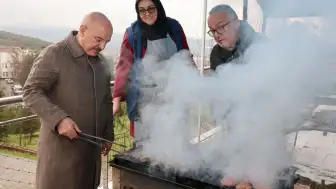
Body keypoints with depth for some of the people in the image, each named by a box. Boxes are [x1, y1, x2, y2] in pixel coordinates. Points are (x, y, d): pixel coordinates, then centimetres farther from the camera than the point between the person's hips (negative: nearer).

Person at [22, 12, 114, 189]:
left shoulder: (101, 61, 11)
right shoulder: (53, 54, -10)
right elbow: (31, 92, -13)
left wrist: (108, 134, 16)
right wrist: (58, 118, -25)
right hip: (61, 146, -6)